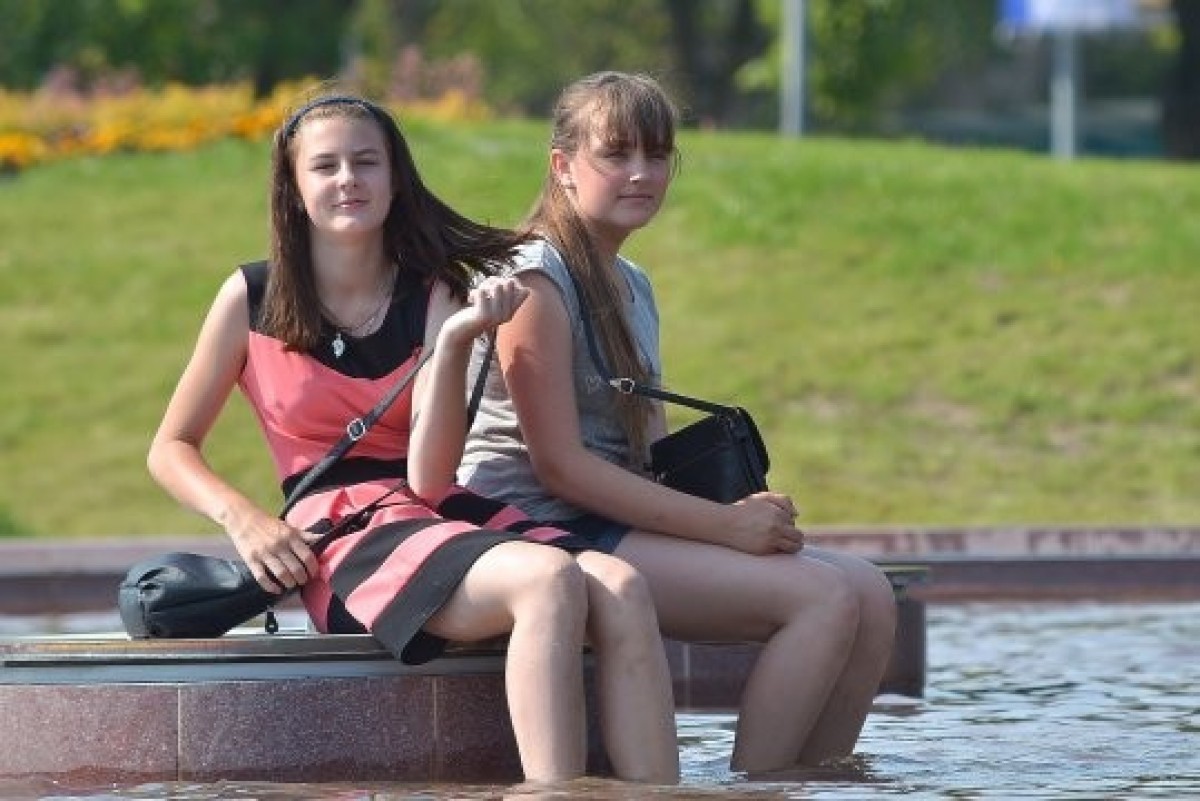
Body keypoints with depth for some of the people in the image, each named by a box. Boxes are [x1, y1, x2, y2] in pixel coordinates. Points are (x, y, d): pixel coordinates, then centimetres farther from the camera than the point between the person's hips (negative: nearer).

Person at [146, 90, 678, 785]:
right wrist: (242, 518, -8)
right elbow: (172, 449, 11)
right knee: (551, 580, -34)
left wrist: (454, 345, -15)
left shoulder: (436, 299, 8)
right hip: (340, 538, -4)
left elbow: (429, 476, -4)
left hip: (443, 514, 4)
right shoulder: (253, 300, 5)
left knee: (621, 587, -28)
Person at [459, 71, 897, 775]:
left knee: (870, 594, -4)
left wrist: (744, 511, -4)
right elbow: (560, 464, -16)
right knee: (825, 597, -21)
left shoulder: (631, 286, 19)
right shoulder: (535, 280, -10)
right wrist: (726, 524, -19)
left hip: (623, 521, 9)